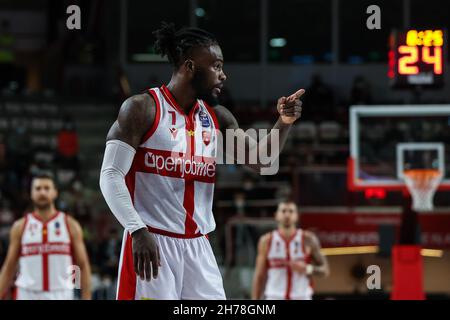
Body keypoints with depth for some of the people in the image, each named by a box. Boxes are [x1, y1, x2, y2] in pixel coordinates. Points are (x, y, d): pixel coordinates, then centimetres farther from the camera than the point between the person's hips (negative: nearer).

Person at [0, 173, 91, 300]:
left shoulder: (70, 225, 4)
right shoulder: (20, 227, 7)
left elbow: (83, 266, 4)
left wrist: (86, 299, -5)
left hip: (61, 296, -1)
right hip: (28, 296, 1)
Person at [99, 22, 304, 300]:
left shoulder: (217, 117, 11)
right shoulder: (142, 108, -7)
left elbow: (261, 161, 13)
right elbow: (111, 175, -12)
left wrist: (284, 124, -6)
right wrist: (138, 231, -23)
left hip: (198, 246, 6)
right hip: (151, 242, -6)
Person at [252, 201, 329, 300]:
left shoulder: (308, 240, 0)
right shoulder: (267, 241, 3)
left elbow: (325, 270, 4)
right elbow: (259, 276, 6)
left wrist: (308, 269, -16)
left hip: (302, 298, 0)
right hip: (275, 299, 1)